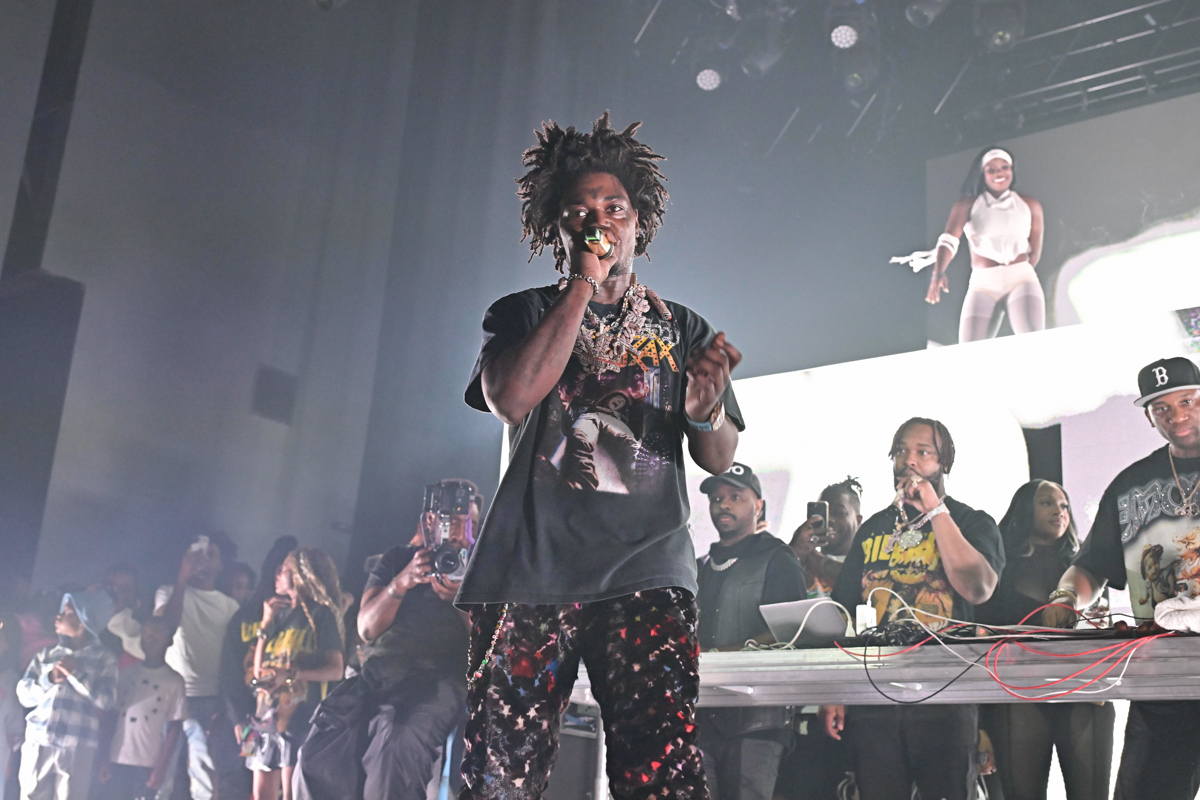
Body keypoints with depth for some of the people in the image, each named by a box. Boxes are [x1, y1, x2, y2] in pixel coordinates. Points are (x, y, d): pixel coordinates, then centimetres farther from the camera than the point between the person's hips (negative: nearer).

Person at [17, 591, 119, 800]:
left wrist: (76, 673, -10)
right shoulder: (46, 654, 14)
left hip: (77, 747, -3)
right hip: (38, 741, 3)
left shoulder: (104, 659, 5)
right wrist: (49, 679, -9)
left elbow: (105, 700, -6)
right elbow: (24, 695, 8)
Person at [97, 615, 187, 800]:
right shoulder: (126, 674, 9)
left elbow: (174, 728, 0)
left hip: (148, 765, -3)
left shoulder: (174, 681, 1)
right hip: (117, 761, 3)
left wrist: (161, 768, -7)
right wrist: (104, 759, 3)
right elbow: (111, 717, 11)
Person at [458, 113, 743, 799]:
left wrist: (703, 411, -11)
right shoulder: (523, 314, 15)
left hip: (648, 570, 1)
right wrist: (583, 285, -3)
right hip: (528, 572, 0)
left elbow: (721, 459, 12)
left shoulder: (683, 328, 20)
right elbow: (509, 398, -7)